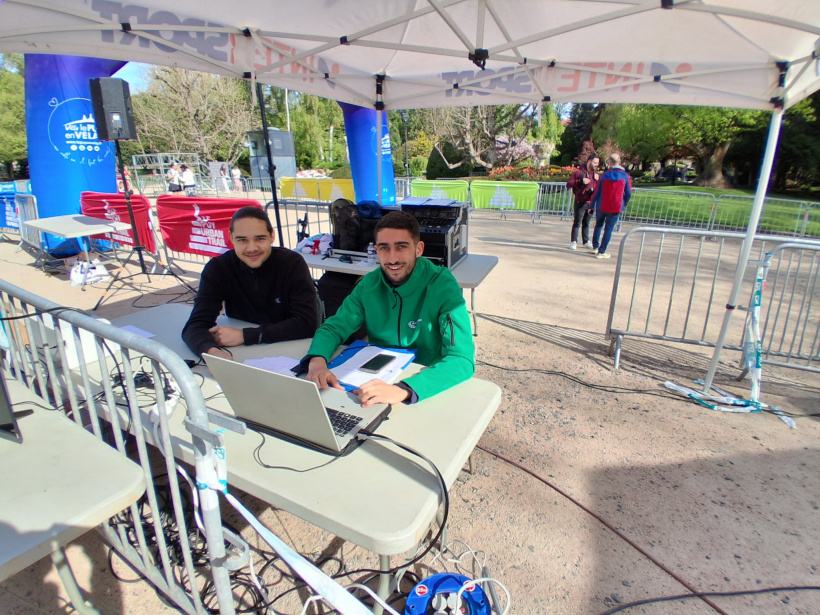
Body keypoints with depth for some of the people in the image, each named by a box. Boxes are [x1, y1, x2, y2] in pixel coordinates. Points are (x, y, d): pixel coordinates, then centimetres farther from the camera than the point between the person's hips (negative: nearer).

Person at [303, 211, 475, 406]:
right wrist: (317, 360, -23)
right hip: (378, 379, 3)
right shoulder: (369, 284, -3)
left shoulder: (443, 286, -18)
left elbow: (462, 360, -27)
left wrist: (403, 390, -42)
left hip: (429, 388, -3)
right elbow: (334, 327, 1)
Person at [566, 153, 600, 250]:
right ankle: (573, 242, 3)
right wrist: (581, 181, -20)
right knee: (577, 222, -2)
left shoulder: (595, 174, 13)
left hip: (590, 202, 5)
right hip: (580, 202, -5)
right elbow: (568, 184, -11)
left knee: (586, 223, 13)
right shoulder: (579, 172, -5)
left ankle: (586, 241, 20)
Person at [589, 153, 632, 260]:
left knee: (598, 225, 20)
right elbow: (628, 194, -1)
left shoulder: (605, 175, -3)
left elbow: (597, 192, -2)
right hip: (616, 207, -1)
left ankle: (595, 247, 25)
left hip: (601, 206, 1)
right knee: (608, 229, 3)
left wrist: (592, 205, 6)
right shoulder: (625, 176, -4)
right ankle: (601, 252, 1)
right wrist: (623, 205, 14)